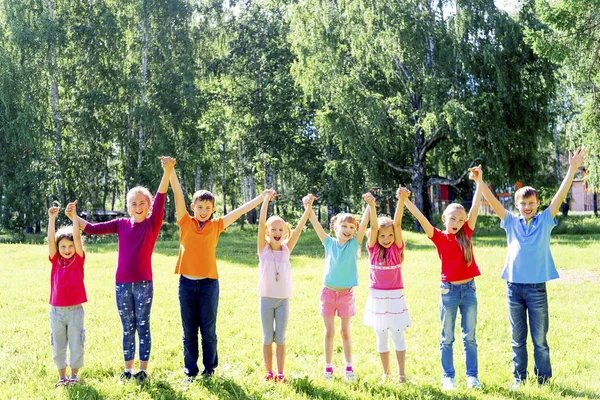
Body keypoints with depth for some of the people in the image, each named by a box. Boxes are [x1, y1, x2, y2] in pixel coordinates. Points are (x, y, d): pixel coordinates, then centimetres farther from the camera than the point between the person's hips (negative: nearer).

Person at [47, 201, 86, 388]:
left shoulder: (78, 260, -3)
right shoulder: (55, 261, 2)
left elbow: (77, 237, -12)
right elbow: (51, 240, -8)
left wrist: (73, 215, -17)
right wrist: (52, 218, -16)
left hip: (75, 310, -2)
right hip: (56, 310, 2)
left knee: (76, 345, 6)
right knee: (58, 346, 10)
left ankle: (74, 376, 20)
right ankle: (62, 377, 23)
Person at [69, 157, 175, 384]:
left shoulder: (153, 224, -3)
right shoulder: (121, 224, 6)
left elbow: (160, 200, -17)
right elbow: (93, 229, 10)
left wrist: (167, 172, -30)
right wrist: (74, 217, -2)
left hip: (144, 284, -3)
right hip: (122, 284, 3)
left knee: (143, 326, 5)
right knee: (127, 328, 11)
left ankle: (143, 370, 14)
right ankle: (128, 369, 20)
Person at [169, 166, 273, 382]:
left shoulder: (216, 225, 4)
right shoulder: (185, 223, 2)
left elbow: (241, 210, 6)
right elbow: (178, 194, -4)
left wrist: (262, 197, 8)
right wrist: (170, 170, -9)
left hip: (209, 283, 0)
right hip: (187, 283, 0)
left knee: (208, 330, 6)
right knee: (189, 331, 8)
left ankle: (209, 368, 19)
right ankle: (190, 371, 16)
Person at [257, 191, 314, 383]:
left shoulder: (286, 249, 2)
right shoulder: (263, 248, -3)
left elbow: (299, 228, -4)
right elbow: (261, 223, -13)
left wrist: (308, 208, -11)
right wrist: (266, 200, -19)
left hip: (284, 299, 1)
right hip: (266, 298, -1)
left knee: (280, 338, 7)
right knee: (268, 338, 7)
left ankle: (280, 373, 13)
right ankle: (269, 372, 17)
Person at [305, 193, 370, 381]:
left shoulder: (354, 244, -3)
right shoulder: (329, 243, -1)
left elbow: (364, 223, -15)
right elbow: (316, 224, -7)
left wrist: (370, 205, -27)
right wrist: (308, 207, -21)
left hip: (346, 293, -1)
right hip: (328, 292, 1)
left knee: (345, 332, 9)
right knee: (329, 332, 8)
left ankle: (349, 367, 20)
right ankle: (328, 367, 18)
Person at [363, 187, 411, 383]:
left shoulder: (396, 249, -4)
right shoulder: (373, 250, -1)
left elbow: (397, 224, -16)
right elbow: (373, 227, -15)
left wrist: (401, 200, -26)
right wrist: (372, 206, -29)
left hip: (394, 297, -2)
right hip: (377, 297, 2)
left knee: (397, 335, 2)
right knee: (381, 336, 10)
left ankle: (401, 372, 11)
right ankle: (386, 372, 21)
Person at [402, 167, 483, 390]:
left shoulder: (466, 234, 3)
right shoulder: (439, 238, -3)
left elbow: (475, 208, -3)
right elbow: (421, 219, -14)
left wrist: (478, 182, -7)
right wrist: (405, 201, -25)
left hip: (469, 288, 2)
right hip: (449, 290, -2)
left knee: (469, 337, 9)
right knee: (447, 338, 7)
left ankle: (472, 376, 16)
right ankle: (448, 377, 15)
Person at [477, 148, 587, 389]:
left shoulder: (545, 221, 2)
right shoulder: (511, 223, 5)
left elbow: (560, 195, -6)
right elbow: (492, 201, -2)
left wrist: (572, 169, -15)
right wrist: (479, 181, -14)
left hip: (537, 288, -1)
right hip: (514, 287, 1)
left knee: (540, 339, 6)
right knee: (517, 339, 11)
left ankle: (543, 381, 16)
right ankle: (519, 378, 21)